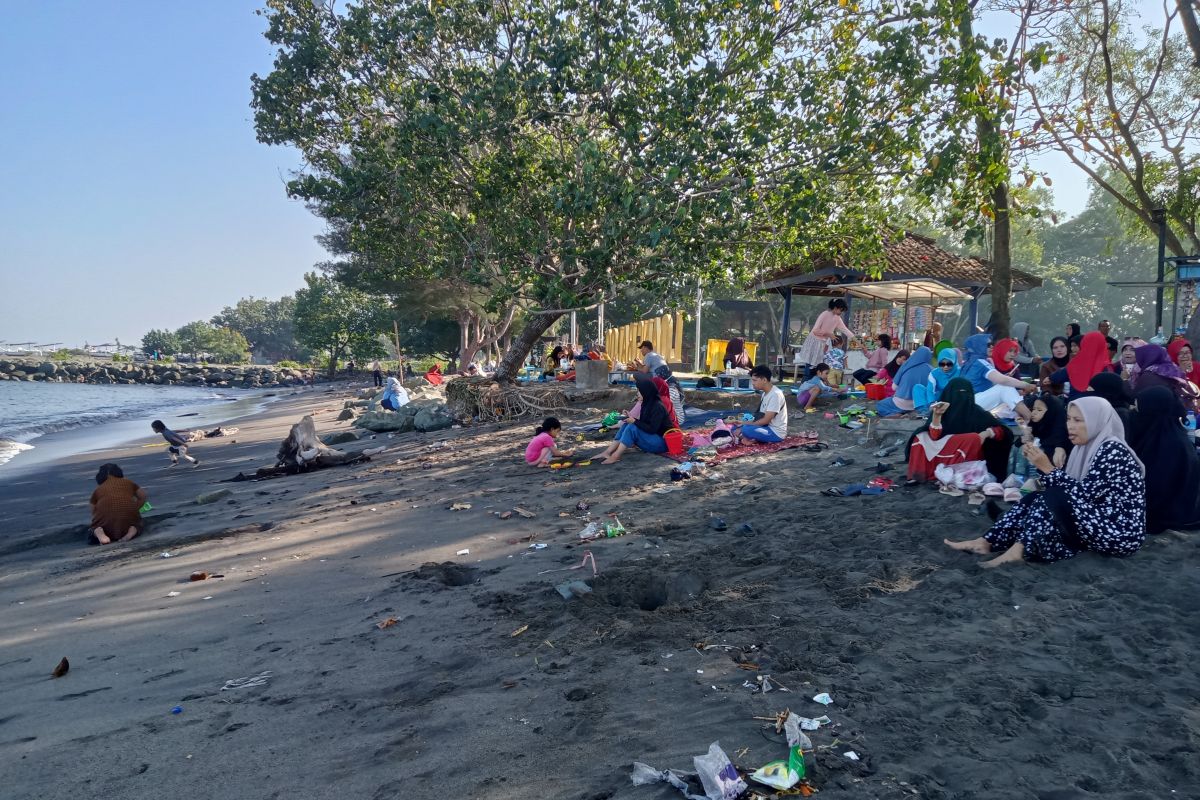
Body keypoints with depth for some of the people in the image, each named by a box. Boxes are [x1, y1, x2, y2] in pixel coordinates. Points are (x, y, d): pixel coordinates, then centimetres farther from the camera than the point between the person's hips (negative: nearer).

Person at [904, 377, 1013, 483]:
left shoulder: (976, 412, -7)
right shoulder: (940, 408, -4)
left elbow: (1003, 431, -3)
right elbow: (934, 436, -15)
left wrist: (988, 432, -23)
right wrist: (937, 415, -29)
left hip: (969, 456, -1)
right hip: (942, 452, 1)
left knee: (974, 438, -30)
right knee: (920, 438, -19)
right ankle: (919, 474, -21)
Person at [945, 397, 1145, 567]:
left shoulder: (1112, 450, -16)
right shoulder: (1087, 447, 10)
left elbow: (1084, 493, -24)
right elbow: (1068, 491, 4)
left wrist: (1048, 468, -21)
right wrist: (1041, 465, -8)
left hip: (1121, 533, -9)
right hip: (1097, 522, 9)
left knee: (1052, 498, -22)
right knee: (1037, 498, -2)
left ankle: (1020, 550, -24)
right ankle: (987, 542, -12)